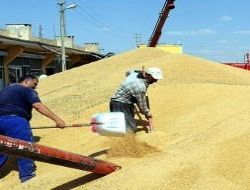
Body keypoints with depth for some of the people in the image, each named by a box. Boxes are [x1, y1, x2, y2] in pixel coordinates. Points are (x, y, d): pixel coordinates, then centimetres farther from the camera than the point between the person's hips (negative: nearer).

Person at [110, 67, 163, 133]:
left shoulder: (136, 73, -3)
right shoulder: (140, 87, -28)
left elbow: (128, 73, 25)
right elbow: (142, 106, -17)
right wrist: (149, 117, 1)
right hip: (120, 105, -10)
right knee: (131, 129, -17)